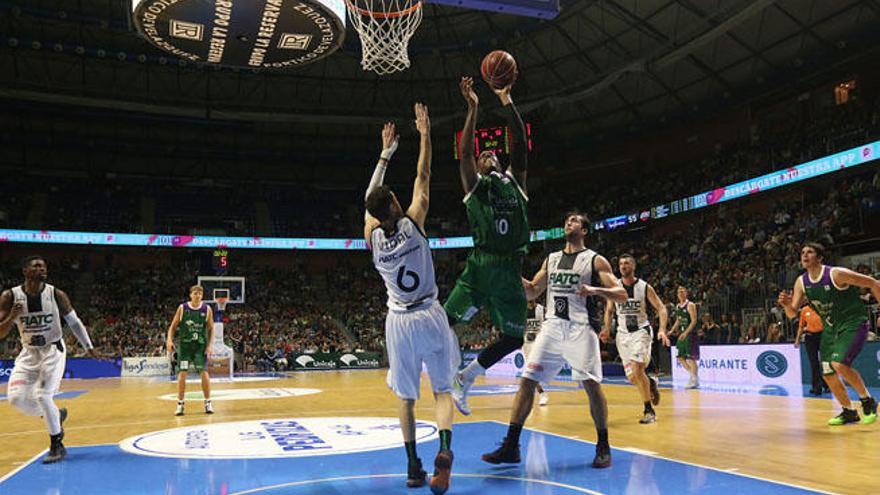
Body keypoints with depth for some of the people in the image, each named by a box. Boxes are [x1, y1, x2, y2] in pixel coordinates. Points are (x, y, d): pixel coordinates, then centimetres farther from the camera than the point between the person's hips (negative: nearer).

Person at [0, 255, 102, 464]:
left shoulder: (56, 295, -12)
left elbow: (74, 322, -1)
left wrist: (89, 348, -6)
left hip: (53, 351, -3)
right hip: (29, 352, 3)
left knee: (42, 396, -14)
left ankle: (57, 446, 2)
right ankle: (56, 415, 20)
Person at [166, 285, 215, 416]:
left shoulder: (207, 309, -1)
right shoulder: (182, 308, -2)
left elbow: (211, 329, 3)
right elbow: (173, 326, 3)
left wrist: (209, 345, -6)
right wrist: (170, 339, -13)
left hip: (201, 345, 0)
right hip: (184, 344, 0)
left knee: (204, 373, -6)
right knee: (182, 373, -5)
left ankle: (208, 403, 5)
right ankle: (180, 404, 6)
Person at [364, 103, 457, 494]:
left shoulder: (372, 236, -4)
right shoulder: (413, 223, -11)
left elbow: (370, 197, 13)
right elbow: (423, 177, 0)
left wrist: (385, 154, 21)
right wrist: (424, 135, 9)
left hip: (398, 321, 2)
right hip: (429, 316, -2)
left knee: (406, 396, 13)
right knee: (442, 389, 8)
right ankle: (444, 450, -13)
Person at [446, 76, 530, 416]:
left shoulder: (514, 180, 17)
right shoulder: (475, 184, 8)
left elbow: (520, 144, 8)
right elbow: (464, 152, -6)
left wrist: (507, 102, 6)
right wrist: (473, 109, -7)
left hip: (510, 270, 4)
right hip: (481, 266, -4)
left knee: (514, 338, 5)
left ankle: (466, 377, 21)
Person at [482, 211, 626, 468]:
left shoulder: (595, 260, 2)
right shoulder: (551, 259, 17)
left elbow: (621, 295, -5)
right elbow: (532, 292, 21)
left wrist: (595, 290, -22)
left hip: (580, 328, -4)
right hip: (552, 326, 4)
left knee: (592, 385, -8)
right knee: (526, 381, -3)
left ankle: (603, 447, 10)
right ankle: (510, 446, 2)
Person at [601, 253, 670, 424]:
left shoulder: (645, 287, -6)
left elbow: (661, 308, -6)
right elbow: (609, 311, 13)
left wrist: (662, 330, -20)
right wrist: (607, 328, -4)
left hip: (641, 331, -4)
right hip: (623, 333, 4)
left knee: (637, 369, -22)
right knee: (632, 377, 3)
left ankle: (649, 410, -9)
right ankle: (651, 383, 39)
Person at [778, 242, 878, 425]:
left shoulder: (836, 274, -20)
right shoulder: (801, 282, -3)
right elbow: (792, 314, -1)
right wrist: (787, 304, -25)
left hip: (853, 323, -7)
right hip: (830, 328, 7)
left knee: (839, 363, -25)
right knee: (828, 374, 5)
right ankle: (848, 412, 25)